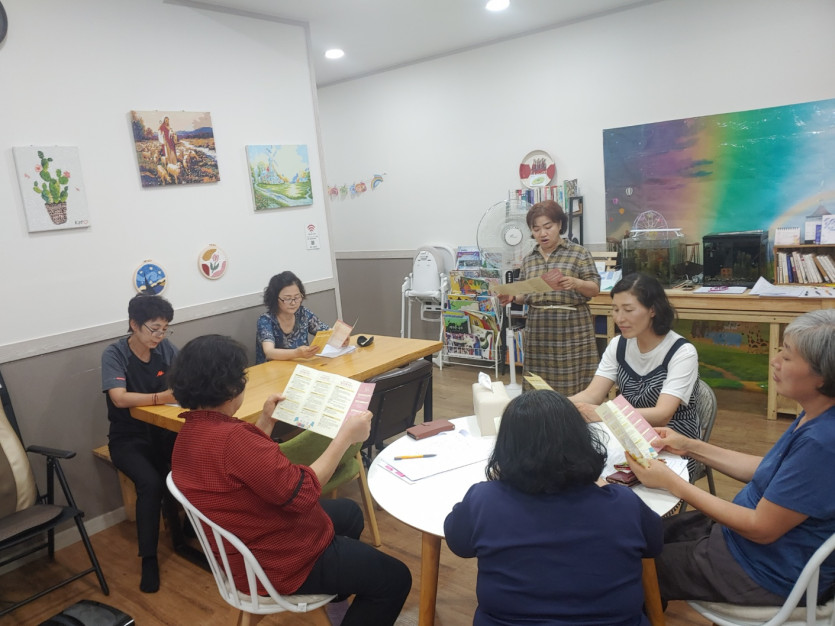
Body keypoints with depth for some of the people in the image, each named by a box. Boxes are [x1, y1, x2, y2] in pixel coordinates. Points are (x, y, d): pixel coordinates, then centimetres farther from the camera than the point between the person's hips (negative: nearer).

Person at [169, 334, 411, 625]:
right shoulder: (230, 437, -33)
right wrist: (346, 435, -22)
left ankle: (336, 590, 47)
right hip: (278, 563, -10)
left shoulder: (190, 434, 0)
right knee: (394, 578, 1)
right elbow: (302, 494, -30)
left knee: (349, 511, 30)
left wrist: (265, 422, 14)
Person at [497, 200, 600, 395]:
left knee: (572, 385, -3)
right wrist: (512, 297, -5)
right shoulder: (529, 259, 12)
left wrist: (575, 283, -22)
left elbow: (595, 289, -3)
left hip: (572, 328, -3)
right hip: (539, 330, 4)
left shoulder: (579, 253, 0)